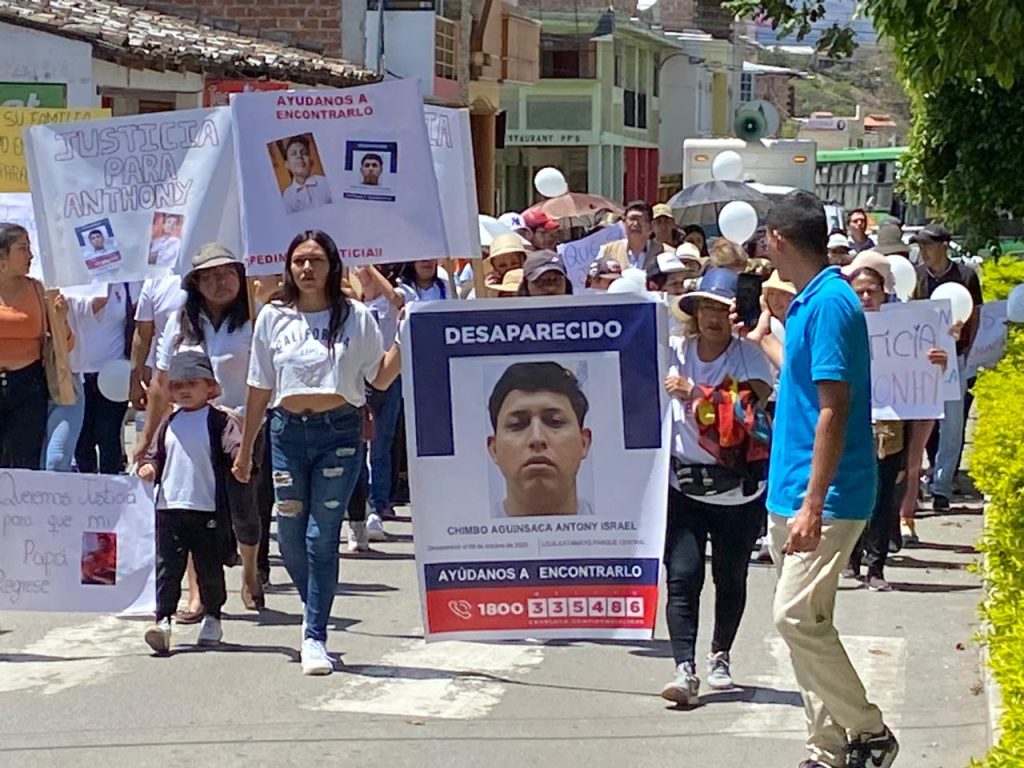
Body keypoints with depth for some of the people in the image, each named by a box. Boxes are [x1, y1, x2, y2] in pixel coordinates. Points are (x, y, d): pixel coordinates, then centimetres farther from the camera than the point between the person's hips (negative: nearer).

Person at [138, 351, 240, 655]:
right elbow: (156, 453, 18)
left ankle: (212, 618, 24)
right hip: (170, 505, 3)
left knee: (209, 567, 8)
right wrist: (148, 467, -2)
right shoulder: (169, 422, 12)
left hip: (207, 508, -3)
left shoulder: (219, 421, -2)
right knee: (167, 565, -4)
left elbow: (234, 448, -10)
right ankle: (162, 619, -7)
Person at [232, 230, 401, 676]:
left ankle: (315, 636, 2)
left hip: (340, 432, -2)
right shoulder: (273, 318, 7)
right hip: (288, 431, 2)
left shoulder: (355, 317, 2)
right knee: (290, 538, 7)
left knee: (322, 537, -5)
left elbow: (380, 379, 4)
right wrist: (245, 449, 14)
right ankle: (316, 611, 32)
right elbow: (260, 389, 12)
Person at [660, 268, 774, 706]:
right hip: (685, 485, 0)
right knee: (682, 576, -12)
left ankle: (720, 657, 31)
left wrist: (694, 394, -26)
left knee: (731, 577, 11)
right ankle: (685, 670, -15)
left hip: (740, 489, 0)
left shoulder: (749, 356, -2)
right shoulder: (675, 353, 3)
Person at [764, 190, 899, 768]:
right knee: (805, 622, 10)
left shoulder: (829, 303, -17)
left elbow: (833, 410, -22)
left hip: (825, 497, -10)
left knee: (797, 617, -14)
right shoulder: (809, 301, 13)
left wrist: (812, 506, -24)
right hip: (792, 493, 10)